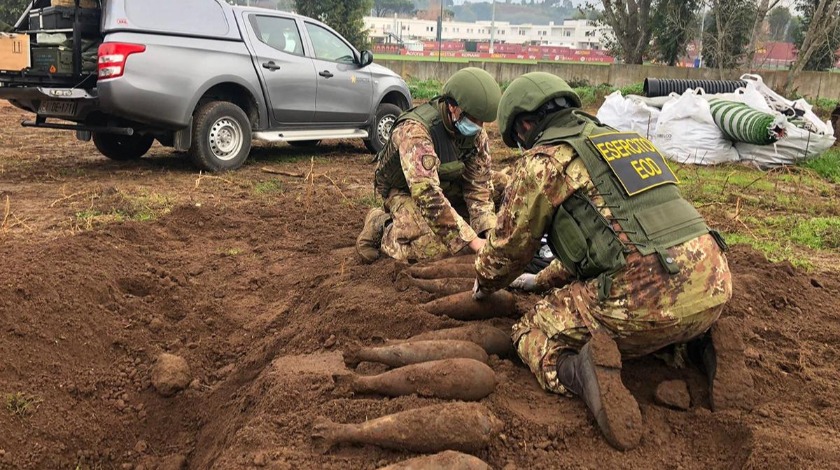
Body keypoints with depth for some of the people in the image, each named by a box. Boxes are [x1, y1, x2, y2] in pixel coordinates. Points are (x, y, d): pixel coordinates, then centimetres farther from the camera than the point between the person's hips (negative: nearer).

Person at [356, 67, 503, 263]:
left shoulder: (476, 133, -14)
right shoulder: (415, 130, -35)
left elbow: (479, 185, -10)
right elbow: (428, 195, -41)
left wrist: (489, 232, -25)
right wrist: (471, 240, -41)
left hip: (448, 188, 7)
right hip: (405, 192, -7)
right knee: (433, 248, -30)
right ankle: (381, 225, -2)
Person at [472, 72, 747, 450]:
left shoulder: (541, 161, 2)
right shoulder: (628, 139, 25)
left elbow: (507, 247, 13)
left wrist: (483, 286, 35)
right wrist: (543, 280, 45)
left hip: (647, 301, -7)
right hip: (713, 289, 7)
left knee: (534, 333, 14)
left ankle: (579, 371, -17)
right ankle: (693, 350, 12)